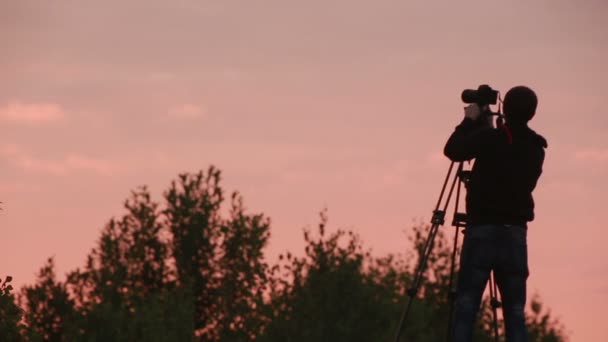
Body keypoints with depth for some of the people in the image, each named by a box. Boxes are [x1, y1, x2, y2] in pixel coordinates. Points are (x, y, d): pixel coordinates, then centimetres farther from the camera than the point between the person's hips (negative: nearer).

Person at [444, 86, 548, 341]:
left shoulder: (491, 139, -8)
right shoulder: (535, 149, 9)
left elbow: (453, 150, -1)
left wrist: (470, 121, 12)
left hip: (482, 231, -4)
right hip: (516, 234, 4)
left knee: (465, 310, -5)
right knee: (515, 313, 4)